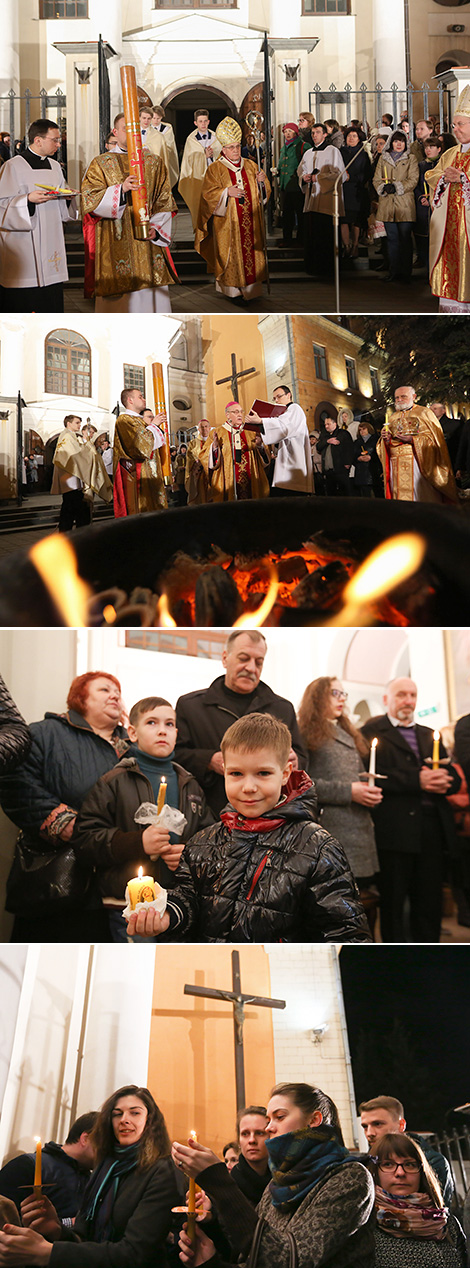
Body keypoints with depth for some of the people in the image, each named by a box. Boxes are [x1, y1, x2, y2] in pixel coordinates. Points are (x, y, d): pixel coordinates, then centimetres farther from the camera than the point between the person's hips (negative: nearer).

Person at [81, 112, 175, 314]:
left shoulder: (155, 163, 13)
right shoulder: (100, 165, 5)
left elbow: (164, 203, 10)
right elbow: (89, 200, -5)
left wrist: (156, 228, -7)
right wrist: (120, 189, -19)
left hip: (149, 243, 3)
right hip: (115, 246, -3)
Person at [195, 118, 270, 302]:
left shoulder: (250, 166, 10)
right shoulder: (215, 169, -1)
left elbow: (263, 194, 11)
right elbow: (209, 194, -9)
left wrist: (262, 182, -10)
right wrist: (227, 192, -23)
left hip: (251, 223, 4)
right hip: (227, 223, -4)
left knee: (251, 251, 4)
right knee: (231, 254, -3)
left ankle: (251, 287, 11)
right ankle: (231, 289, 4)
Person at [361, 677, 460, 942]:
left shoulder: (429, 735, 23)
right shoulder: (372, 731, 3)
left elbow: (454, 776, 16)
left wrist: (443, 781, -9)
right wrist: (417, 781, -17)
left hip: (432, 829, 5)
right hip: (395, 828, -5)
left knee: (430, 901, 6)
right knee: (393, 902, -1)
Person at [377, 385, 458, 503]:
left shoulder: (424, 413, 6)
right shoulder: (393, 418, 21)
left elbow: (433, 438, -6)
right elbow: (385, 444, 20)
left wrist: (411, 439, -17)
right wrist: (386, 439, -4)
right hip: (396, 465, 4)